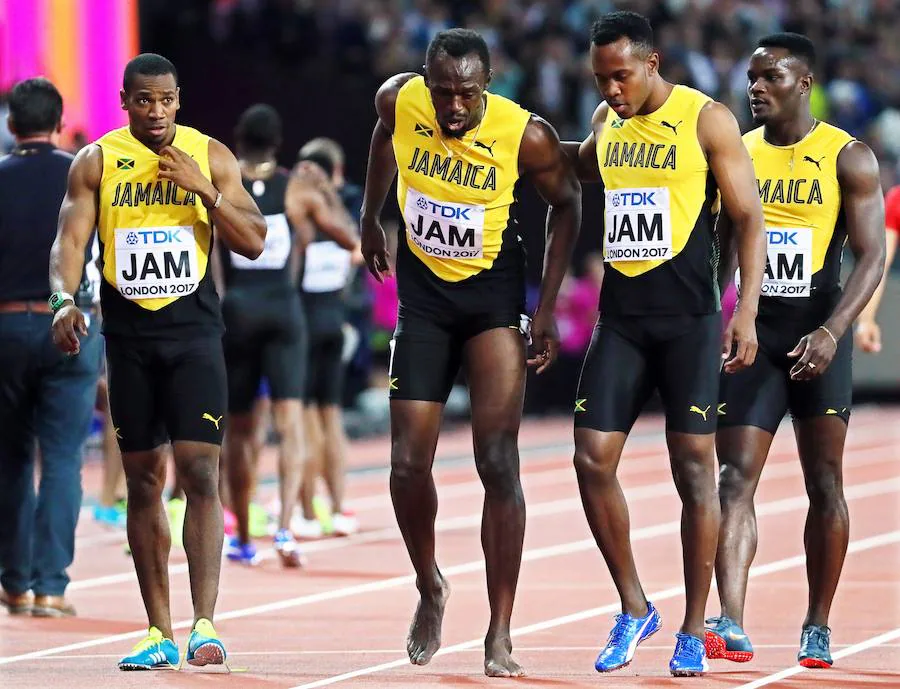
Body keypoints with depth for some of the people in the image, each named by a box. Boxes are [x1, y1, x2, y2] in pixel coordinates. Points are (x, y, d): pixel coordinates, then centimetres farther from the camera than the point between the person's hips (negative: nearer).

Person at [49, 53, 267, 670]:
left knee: (201, 471, -13)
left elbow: (254, 243, 0)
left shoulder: (212, 157, 2)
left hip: (194, 332, -1)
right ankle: (160, 631, 12)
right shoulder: (96, 163, 3)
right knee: (144, 480, 6)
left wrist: (204, 189, -13)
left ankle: (204, 623, -18)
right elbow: (71, 239, -5)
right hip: (128, 337, 2)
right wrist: (65, 299, -23)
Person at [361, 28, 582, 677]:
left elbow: (567, 202, -3)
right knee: (408, 464, 0)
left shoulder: (526, 135, -21)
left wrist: (548, 306, -5)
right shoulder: (398, 101, -14)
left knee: (498, 463, -11)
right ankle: (431, 588, 28)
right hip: (423, 296, 3)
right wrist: (371, 220, 23)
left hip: (495, 297, -3)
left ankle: (500, 634, -7)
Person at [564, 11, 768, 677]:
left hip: (689, 320, -5)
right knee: (593, 459, -4)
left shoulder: (707, 120, -6)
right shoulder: (607, 121, 10)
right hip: (620, 316, 5)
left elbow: (750, 219, -7)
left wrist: (747, 313, -16)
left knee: (694, 469, -2)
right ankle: (634, 609, 12)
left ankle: (693, 632, 6)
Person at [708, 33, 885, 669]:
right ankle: (731, 627, -19)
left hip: (818, 331, -3)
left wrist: (832, 331, -24)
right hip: (754, 330, 3)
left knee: (825, 484, 3)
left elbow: (871, 256, -10)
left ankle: (818, 629, 13)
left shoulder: (848, 158, -5)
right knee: (736, 479, -10)